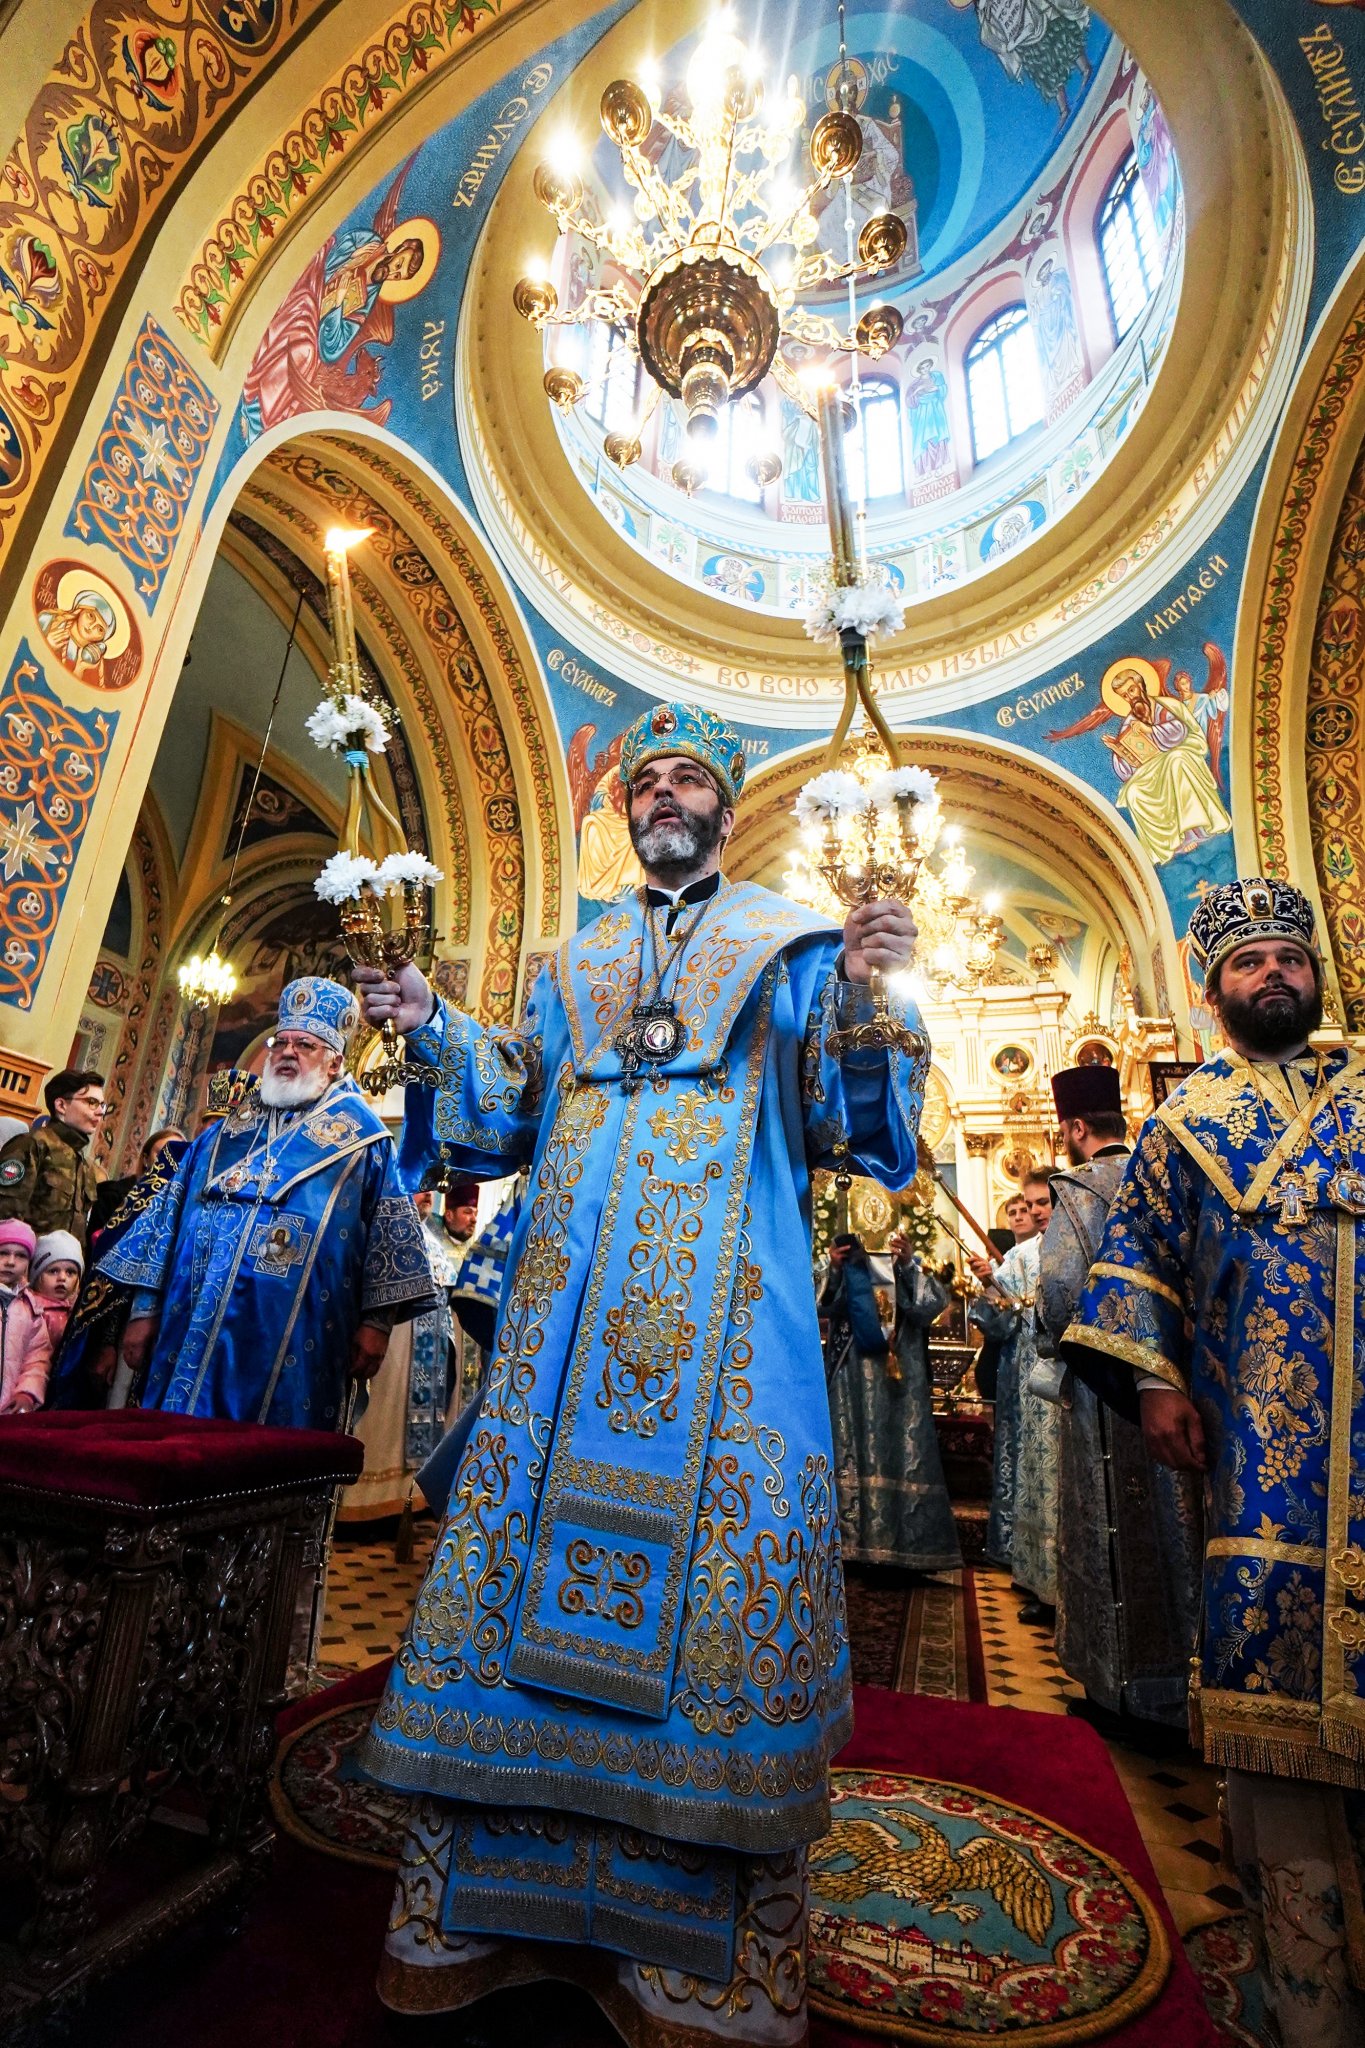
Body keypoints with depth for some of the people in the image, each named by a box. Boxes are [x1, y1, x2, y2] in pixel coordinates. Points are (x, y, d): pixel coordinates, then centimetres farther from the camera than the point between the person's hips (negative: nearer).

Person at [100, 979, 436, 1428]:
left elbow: (388, 1229, -3)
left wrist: (377, 1321, -10)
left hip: (295, 1339, -4)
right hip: (194, 1328, 4)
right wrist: (145, 1307, 12)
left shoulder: (361, 1133, 3)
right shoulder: (225, 1130, 16)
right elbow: (170, 1213, 17)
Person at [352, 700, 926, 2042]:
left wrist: (864, 1004, -18)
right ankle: (493, 1898, 23)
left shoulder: (790, 941, 11)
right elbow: (517, 1112, 17)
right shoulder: (577, 960, 22)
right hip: (570, 1296, 4)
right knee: (525, 1524, 4)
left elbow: (834, 1114, 0)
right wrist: (433, 1031, 4)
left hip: (723, 1302, -3)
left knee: (712, 1556, -3)